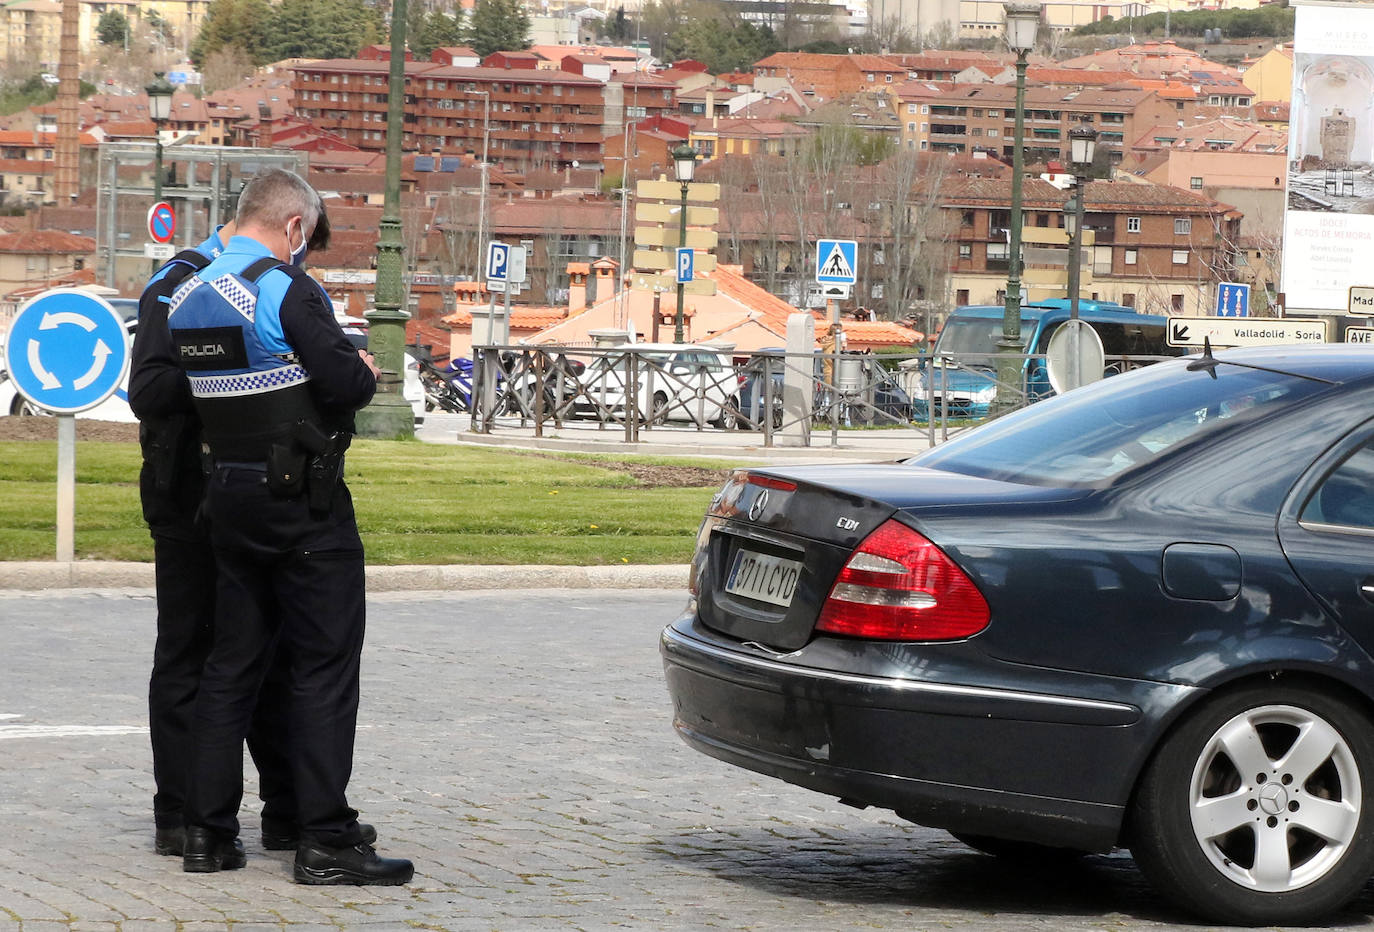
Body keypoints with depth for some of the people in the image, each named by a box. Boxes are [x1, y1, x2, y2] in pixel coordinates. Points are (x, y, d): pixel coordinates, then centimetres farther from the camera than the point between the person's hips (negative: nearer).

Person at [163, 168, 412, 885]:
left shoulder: (185, 299, 9)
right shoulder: (286, 290, -15)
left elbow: (172, 395, 13)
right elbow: (345, 385, -21)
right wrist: (364, 369, 4)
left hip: (227, 495, 8)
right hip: (301, 498, -8)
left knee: (232, 662, 14)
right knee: (324, 663, -4)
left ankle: (209, 831, 14)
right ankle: (326, 841, -6)